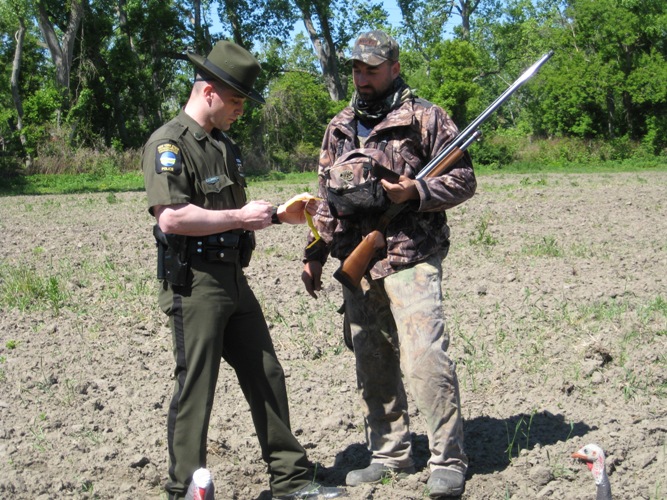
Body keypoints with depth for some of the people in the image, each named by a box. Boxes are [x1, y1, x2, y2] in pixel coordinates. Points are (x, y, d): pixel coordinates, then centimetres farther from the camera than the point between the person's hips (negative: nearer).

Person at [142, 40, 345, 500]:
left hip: (234, 281, 9)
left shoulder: (225, 144, 16)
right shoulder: (169, 144, -12)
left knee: (267, 379, 13)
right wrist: (240, 217, -18)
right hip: (194, 285, -9)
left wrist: (278, 215, 10)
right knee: (195, 391, -1)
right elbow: (171, 217, -25)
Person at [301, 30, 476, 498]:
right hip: (356, 263, 6)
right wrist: (316, 253, 16)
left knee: (425, 359, -13)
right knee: (373, 364, 10)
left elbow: (463, 178, -2)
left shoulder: (424, 117, -1)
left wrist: (414, 191, -18)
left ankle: (449, 460, -2)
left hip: (410, 258, -6)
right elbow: (327, 196, 21)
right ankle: (390, 454, 22)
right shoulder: (339, 128, 16)